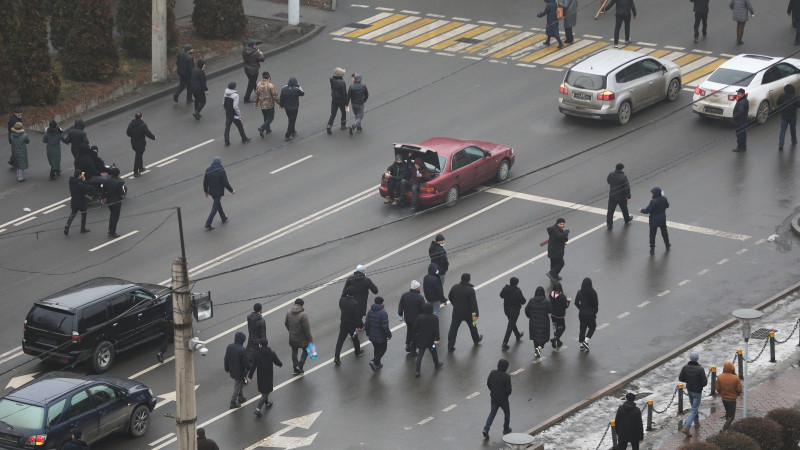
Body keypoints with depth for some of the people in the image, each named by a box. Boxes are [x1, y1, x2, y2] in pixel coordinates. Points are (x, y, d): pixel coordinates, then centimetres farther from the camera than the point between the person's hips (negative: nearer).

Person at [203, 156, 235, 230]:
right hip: (219, 192, -6)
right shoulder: (221, 171, -18)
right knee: (215, 207, -1)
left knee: (218, 204, 25)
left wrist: (206, 191, 18)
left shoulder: (208, 170, -2)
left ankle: (223, 218, 42)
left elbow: (205, 182, 5)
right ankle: (208, 224, -6)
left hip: (211, 192, 6)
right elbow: (225, 183, -18)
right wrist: (231, 190, -5)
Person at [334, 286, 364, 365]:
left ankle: (336, 357, 4)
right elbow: (357, 316, -20)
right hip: (352, 325, -3)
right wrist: (357, 327, -12)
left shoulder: (342, 300, -12)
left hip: (343, 324, 3)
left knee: (340, 340, 9)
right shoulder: (355, 303, -25)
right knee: (355, 338, 21)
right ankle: (358, 352, 44)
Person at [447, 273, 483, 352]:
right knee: (472, 326, 24)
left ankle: (450, 346, 4)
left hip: (456, 312, 2)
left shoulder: (455, 287, -7)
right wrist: (476, 314, -18)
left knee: (453, 328, 7)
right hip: (468, 313, -2)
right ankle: (476, 340, 46)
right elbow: (474, 303, -21)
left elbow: (450, 297, 8)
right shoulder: (470, 290, -21)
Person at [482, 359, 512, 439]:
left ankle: (486, 429, -2)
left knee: (492, 413, 14)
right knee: (507, 412, 21)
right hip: (503, 399, -4)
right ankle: (506, 429, 32)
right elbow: (508, 389, -20)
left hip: (493, 398, 4)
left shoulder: (492, 373, -7)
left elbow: (488, 384, 3)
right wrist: (507, 394, 3)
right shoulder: (507, 377, -22)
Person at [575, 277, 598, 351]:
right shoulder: (593, 293, -15)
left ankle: (582, 345, 20)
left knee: (582, 328, 15)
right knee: (592, 327, 16)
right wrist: (595, 312, 6)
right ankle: (586, 341, -2)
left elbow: (576, 303, -1)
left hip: (582, 313, 3)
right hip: (591, 313, -3)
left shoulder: (580, 292, -7)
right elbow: (596, 304, -10)